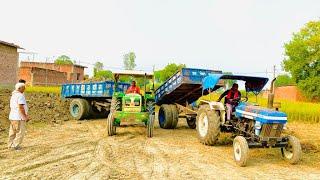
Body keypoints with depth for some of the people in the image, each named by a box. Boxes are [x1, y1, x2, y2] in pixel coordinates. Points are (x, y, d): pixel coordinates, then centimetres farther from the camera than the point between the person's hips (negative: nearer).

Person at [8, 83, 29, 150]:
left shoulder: (13, 95, 14)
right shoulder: (20, 95, -16)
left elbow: (11, 107, 18)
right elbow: (21, 107, -22)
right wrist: (26, 116, -16)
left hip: (12, 117, 10)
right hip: (19, 118, -10)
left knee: (13, 132, 16)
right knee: (20, 132, -2)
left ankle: (10, 145, 23)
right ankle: (15, 145, 0)